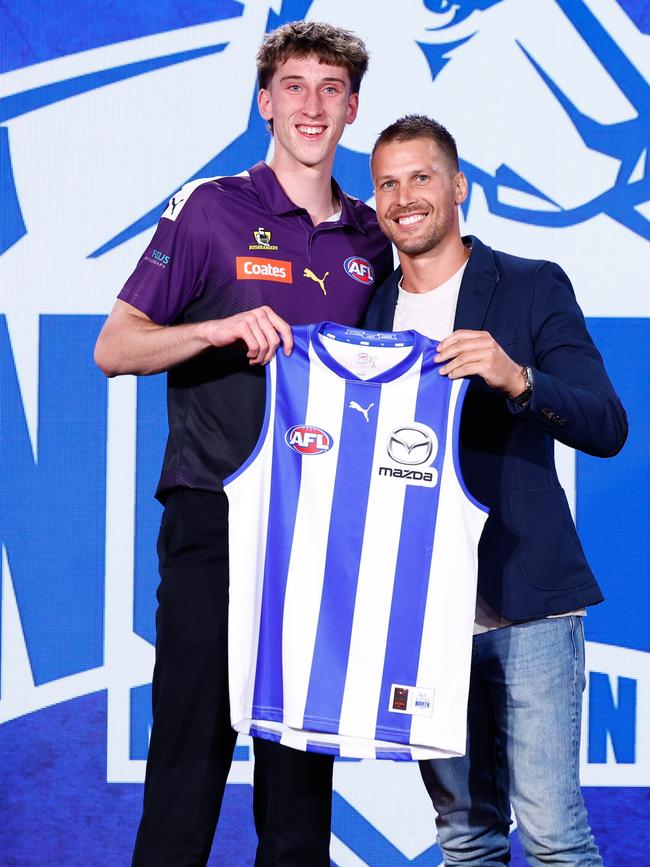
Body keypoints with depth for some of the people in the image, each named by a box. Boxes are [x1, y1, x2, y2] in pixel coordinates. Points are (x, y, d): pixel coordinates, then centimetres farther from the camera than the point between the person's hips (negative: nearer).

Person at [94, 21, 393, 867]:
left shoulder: (369, 240, 13)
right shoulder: (210, 209, 1)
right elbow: (114, 348, -3)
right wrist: (218, 330, -20)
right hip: (214, 518, -4)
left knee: (304, 747, 7)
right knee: (192, 739, -4)